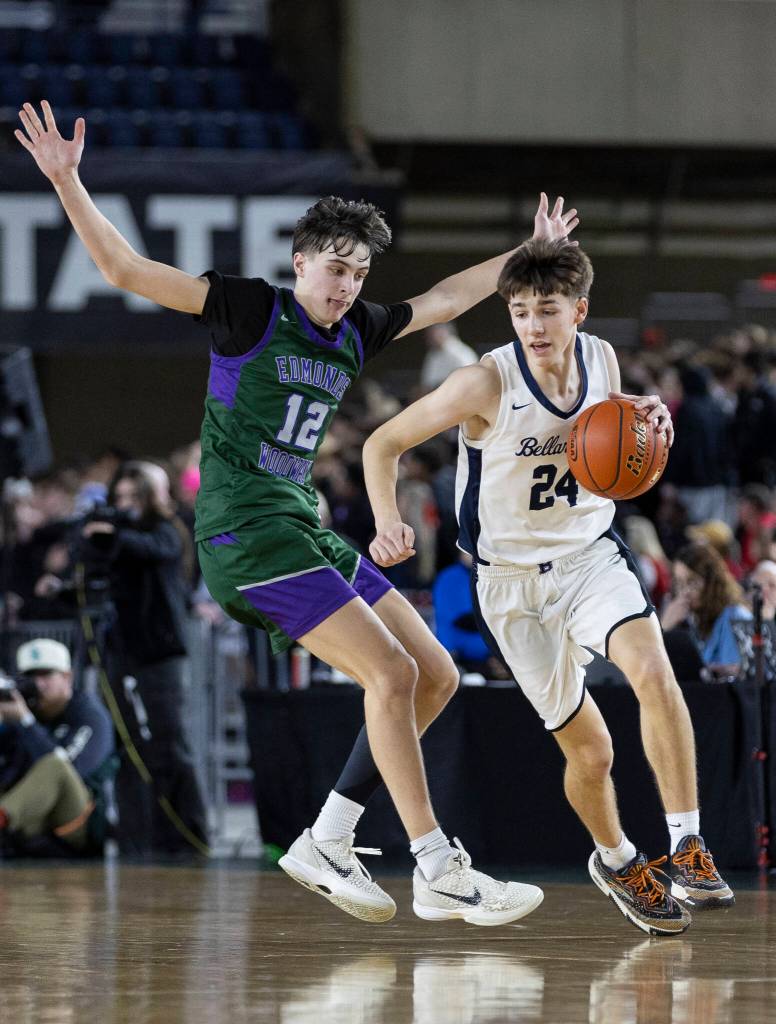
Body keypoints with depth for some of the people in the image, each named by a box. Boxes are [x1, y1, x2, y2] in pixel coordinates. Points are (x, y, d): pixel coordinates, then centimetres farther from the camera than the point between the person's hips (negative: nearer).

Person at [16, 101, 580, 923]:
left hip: (304, 530, 9)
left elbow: (445, 299, 30)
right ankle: (440, 876, -15)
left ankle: (326, 844, 9)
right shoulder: (249, 310, -6)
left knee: (435, 676, 6)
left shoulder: (355, 333, 13)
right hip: (245, 530, -9)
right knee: (391, 671, -17)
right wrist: (66, 181, -21)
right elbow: (125, 269, -12)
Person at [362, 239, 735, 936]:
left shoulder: (601, 358, -7)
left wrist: (646, 414, -6)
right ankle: (616, 860, 31)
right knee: (590, 752, 0)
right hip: (515, 582, -2)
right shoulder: (487, 385, -21)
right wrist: (388, 524, -29)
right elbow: (384, 444, -12)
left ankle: (689, 850, -22)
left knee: (652, 671, -28)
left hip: (592, 552, 2)